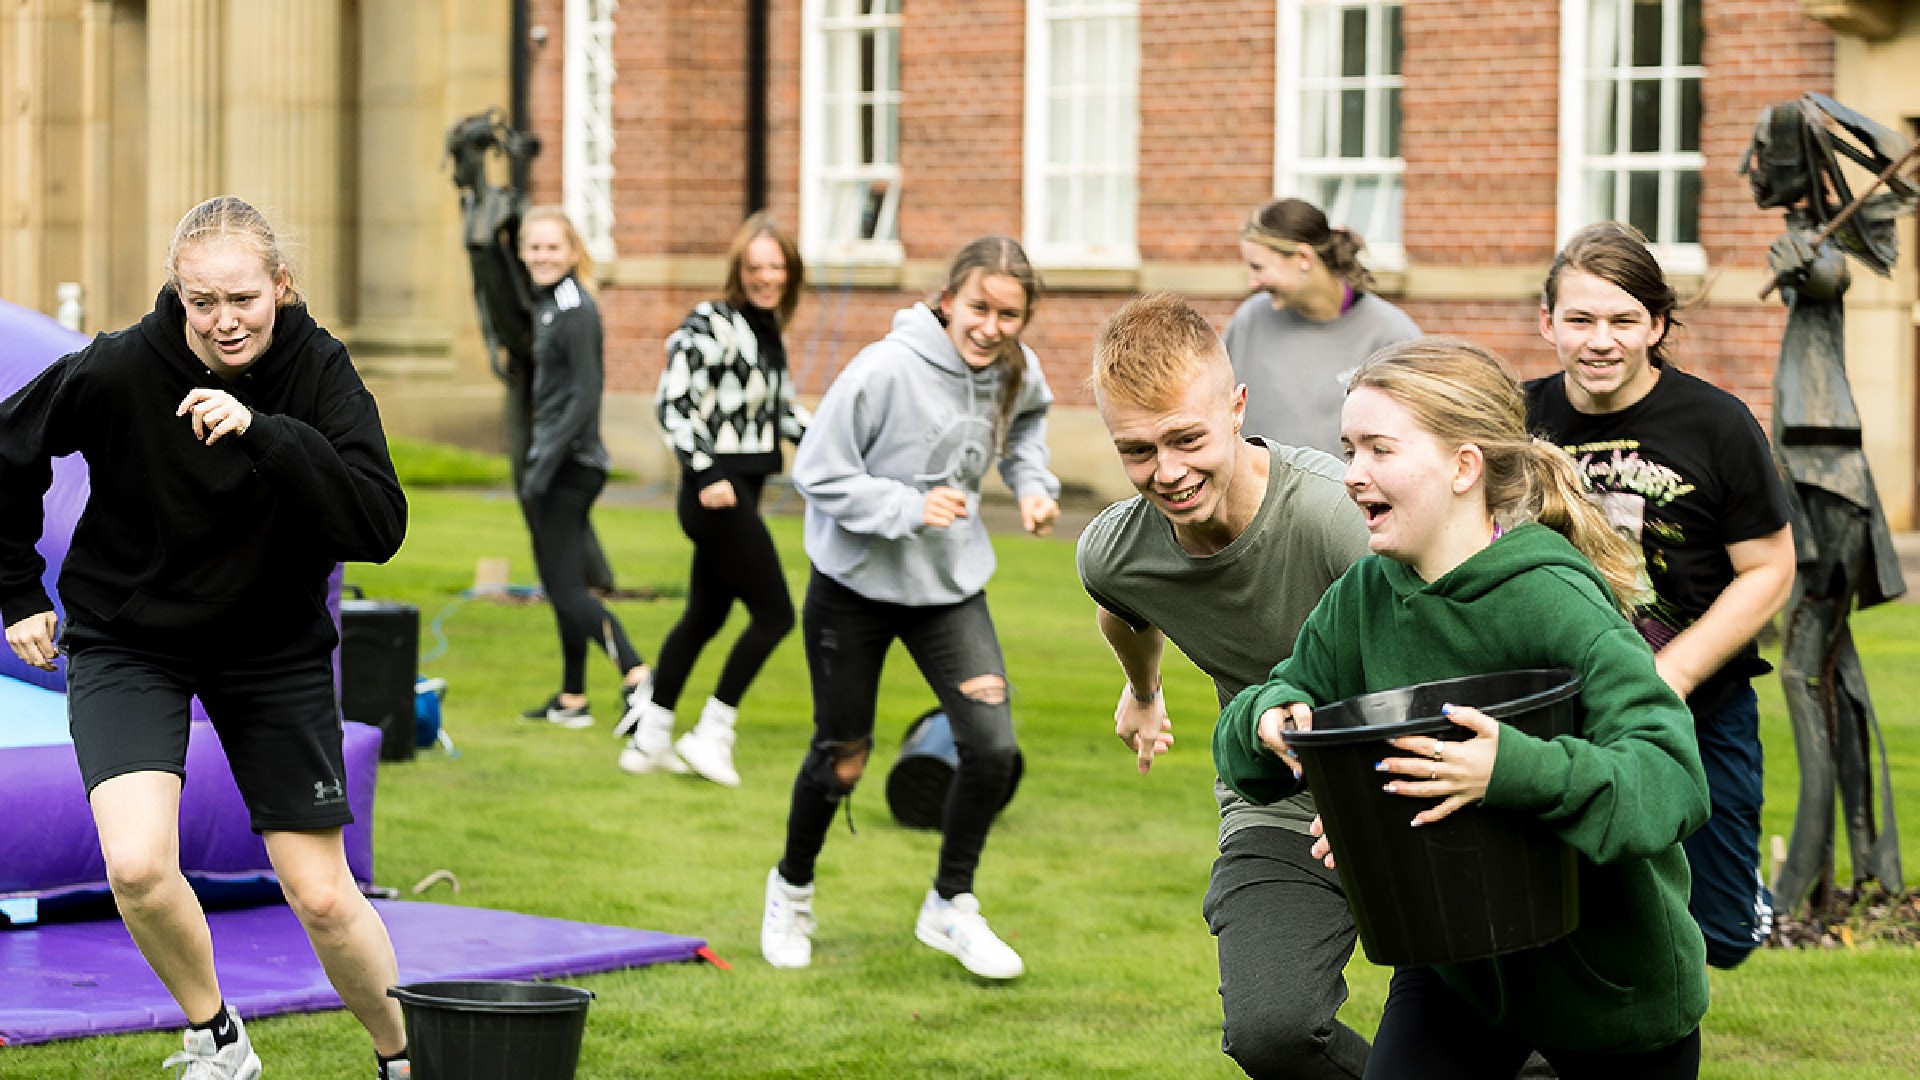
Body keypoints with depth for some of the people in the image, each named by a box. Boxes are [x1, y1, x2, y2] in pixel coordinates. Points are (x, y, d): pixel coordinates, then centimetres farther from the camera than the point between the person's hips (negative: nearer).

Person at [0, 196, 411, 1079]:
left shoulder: (318, 370, -17)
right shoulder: (118, 371, -21)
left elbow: (380, 528, -28)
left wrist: (265, 433, -37)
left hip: (274, 647, 1)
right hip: (127, 638, -1)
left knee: (322, 898, 1)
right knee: (137, 866, -22)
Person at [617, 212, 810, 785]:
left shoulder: (769, 331, 12)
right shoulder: (712, 324, -14)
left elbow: (782, 409, 22)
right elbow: (673, 402, -18)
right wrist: (706, 474, -22)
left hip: (742, 493, 9)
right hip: (718, 491, -9)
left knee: (705, 615, 15)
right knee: (775, 612, -7)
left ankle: (649, 740, 22)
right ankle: (711, 735, 1)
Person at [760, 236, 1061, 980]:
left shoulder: (1017, 374, -7)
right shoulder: (883, 372, -25)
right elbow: (818, 474, -20)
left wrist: (1033, 483, 1)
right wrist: (909, 507, -30)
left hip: (952, 585, 4)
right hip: (854, 584, -4)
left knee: (993, 745, -11)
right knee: (842, 758, 8)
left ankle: (950, 906, 11)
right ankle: (792, 889, 37)